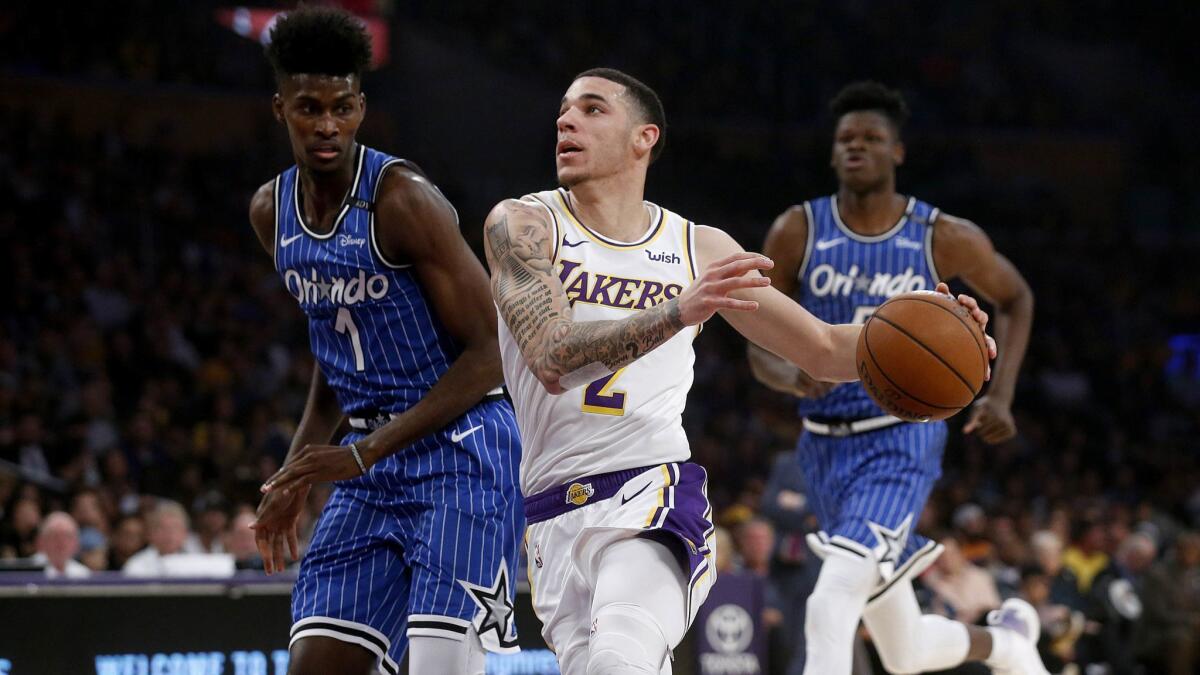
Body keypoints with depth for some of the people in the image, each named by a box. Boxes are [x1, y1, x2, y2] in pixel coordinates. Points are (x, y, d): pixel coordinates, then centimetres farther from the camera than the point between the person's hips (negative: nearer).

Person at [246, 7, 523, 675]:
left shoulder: (404, 200, -17)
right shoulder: (272, 212, 7)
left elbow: (488, 356, -17)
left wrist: (362, 453, -20)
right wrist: (295, 474, 11)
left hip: (460, 451, -7)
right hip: (372, 459, 7)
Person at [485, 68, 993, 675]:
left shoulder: (701, 249, 8)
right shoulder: (524, 225, 1)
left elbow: (824, 350, 17)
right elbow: (553, 358, -15)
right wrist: (681, 311, -29)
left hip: (652, 495, -2)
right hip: (555, 519, 2)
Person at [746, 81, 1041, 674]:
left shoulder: (943, 239, -6)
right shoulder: (797, 233, -3)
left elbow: (1015, 298, 12)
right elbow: (761, 346, 0)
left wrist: (1001, 395, 0)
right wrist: (795, 379, -23)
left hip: (902, 441, -4)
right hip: (825, 445, 4)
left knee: (831, 606, -26)